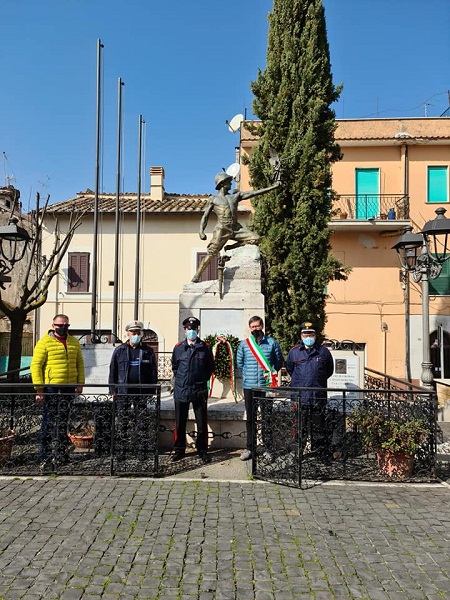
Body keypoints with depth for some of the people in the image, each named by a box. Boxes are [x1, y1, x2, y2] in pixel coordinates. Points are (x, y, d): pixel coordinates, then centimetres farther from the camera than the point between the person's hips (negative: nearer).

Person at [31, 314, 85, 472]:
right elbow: (36, 365, -8)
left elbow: (79, 363, 15)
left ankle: (61, 453, 25)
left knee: (63, 422, 14)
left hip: (69, 388, 5)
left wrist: (80, 383, 5)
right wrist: (39, 389, -13)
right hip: (50, 388, -5)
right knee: (48, 422, -2)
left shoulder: (74, 342, 10)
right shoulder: (44, 342, -5)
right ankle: (45, 458, 4)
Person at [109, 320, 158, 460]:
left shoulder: (148, 351, 5)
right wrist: (113, 390, 0)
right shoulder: (119, 351, 4)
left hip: (142, 393, 0)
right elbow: (113, 371, 6)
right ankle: (120, 450, 15)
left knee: (142, 423, 4)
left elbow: (153, 373, 6)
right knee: (122, 422, 6)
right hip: (123, 392, 0)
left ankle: (141, 451, 13)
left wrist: (152, 391, 1)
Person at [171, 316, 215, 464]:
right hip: (181, 390, 1)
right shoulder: (178, 348, 3)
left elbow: (210, 367, 9)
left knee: (202, 423, 4)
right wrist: (180, 379, 9)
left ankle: (202, 451, 17)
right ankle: (179, 450, 22)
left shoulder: (205, 347, 1)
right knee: (180, 423, 9)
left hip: (200, 391, -1)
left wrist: (203, 379, 4)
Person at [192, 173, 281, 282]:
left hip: (236, 227, 5)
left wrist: (274, 186, 9)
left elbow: (255, 192, 14)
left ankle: (231, 247, 2)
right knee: (211, 253, -14)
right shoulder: (213, 198, 11)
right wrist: (201, 231, -9)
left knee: (255, 238, -10)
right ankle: (197, 275, -6)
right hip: (222, 228, -4)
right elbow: (205, 217, 8)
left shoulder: (236, 196, 20)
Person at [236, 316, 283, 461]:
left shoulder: (272, 343, 1)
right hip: (249, 386, 2)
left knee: (267, 418, 4)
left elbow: (279, 362, 8)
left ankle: (267, 448, 13)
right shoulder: (244, 344, 5)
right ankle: (249, 448, 17)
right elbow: (239, 363, 16)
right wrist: (248, 375, 10)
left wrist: (270, 373, 0)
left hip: (266, 386, -1)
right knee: (250, 419, 9)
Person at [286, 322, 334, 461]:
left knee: (319, 425, 6)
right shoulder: (294, 352, 5)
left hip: (319, 396, 0)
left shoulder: (323, 351, 5)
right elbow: (289, 369, 19)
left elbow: (329, 370, 17)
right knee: (300, 425, 5)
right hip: (299, 396, 0)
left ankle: (324, 453, 16)